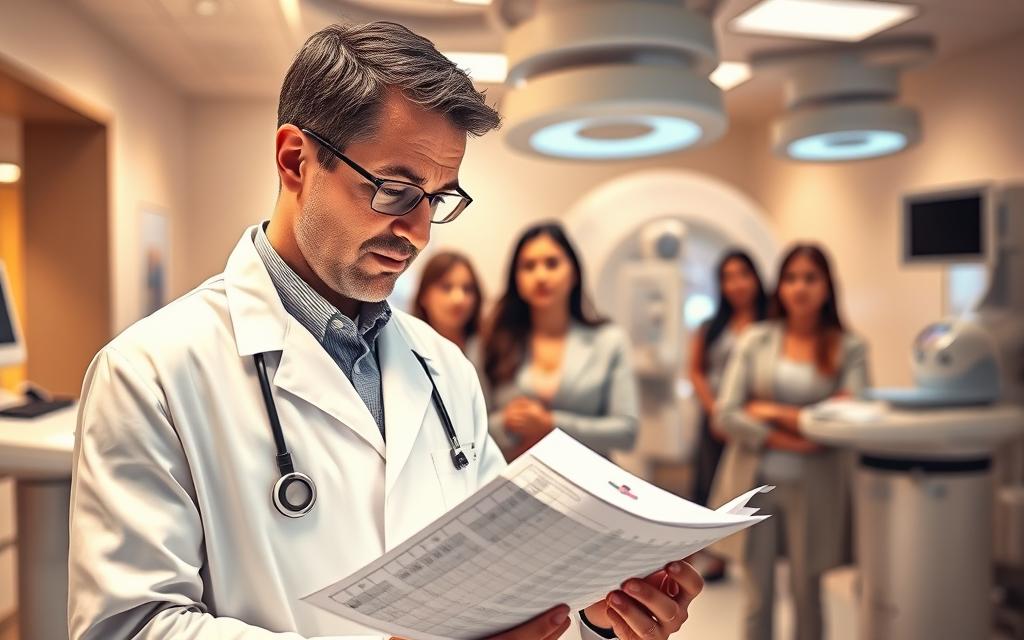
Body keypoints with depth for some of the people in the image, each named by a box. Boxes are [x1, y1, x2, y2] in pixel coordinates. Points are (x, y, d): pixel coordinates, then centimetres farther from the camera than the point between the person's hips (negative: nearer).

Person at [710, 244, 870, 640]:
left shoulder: (849, 349, -1)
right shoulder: (756, 340, 1)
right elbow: (726, 414, -4)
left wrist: (773, 411, -8)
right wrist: (785, 442, -14)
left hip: (812, 488, 0)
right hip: (755, 483, 1)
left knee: (807, 595, 11)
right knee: (758, 599, 8)